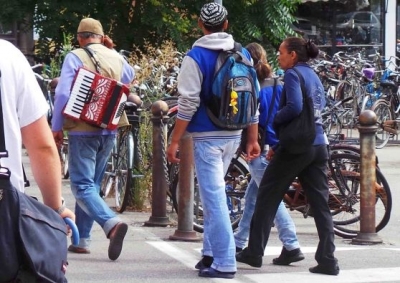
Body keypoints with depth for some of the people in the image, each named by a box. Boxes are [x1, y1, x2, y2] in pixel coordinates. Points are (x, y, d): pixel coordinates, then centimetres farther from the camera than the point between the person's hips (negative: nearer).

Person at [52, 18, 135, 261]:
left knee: (83, 186, -7)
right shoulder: (116, 58, 6)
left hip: (83, 131, -5)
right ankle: (82, 239, 17)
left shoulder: (75, 57, -8)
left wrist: (56, 127, -4)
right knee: (92, 184, 15)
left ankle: (111, 223, -30)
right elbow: (130, 77, 29)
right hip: (108, 131, 5)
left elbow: (63, 94, -13)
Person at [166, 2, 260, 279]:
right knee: (213, 192, 20)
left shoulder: (197, 56, -10)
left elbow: (188, 104, -14)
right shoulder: (243, 54, 7)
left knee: (214, 196, -5)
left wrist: (174, 141, -9)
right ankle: (211, 252, 22)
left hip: (207, 136, -6)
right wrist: (253, 139, 16)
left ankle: (224, 263, -6)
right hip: (233, 135, 6)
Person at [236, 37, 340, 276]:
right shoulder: (314, 77, 17)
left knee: (267, 197, 6)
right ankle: (328, 261, 0)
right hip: (319, 146, 7)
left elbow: (295, 107, -23)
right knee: (320, 203, 5)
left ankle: (254, 253, 11)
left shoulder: (293, 74, -7)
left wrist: (274, 121, -4)